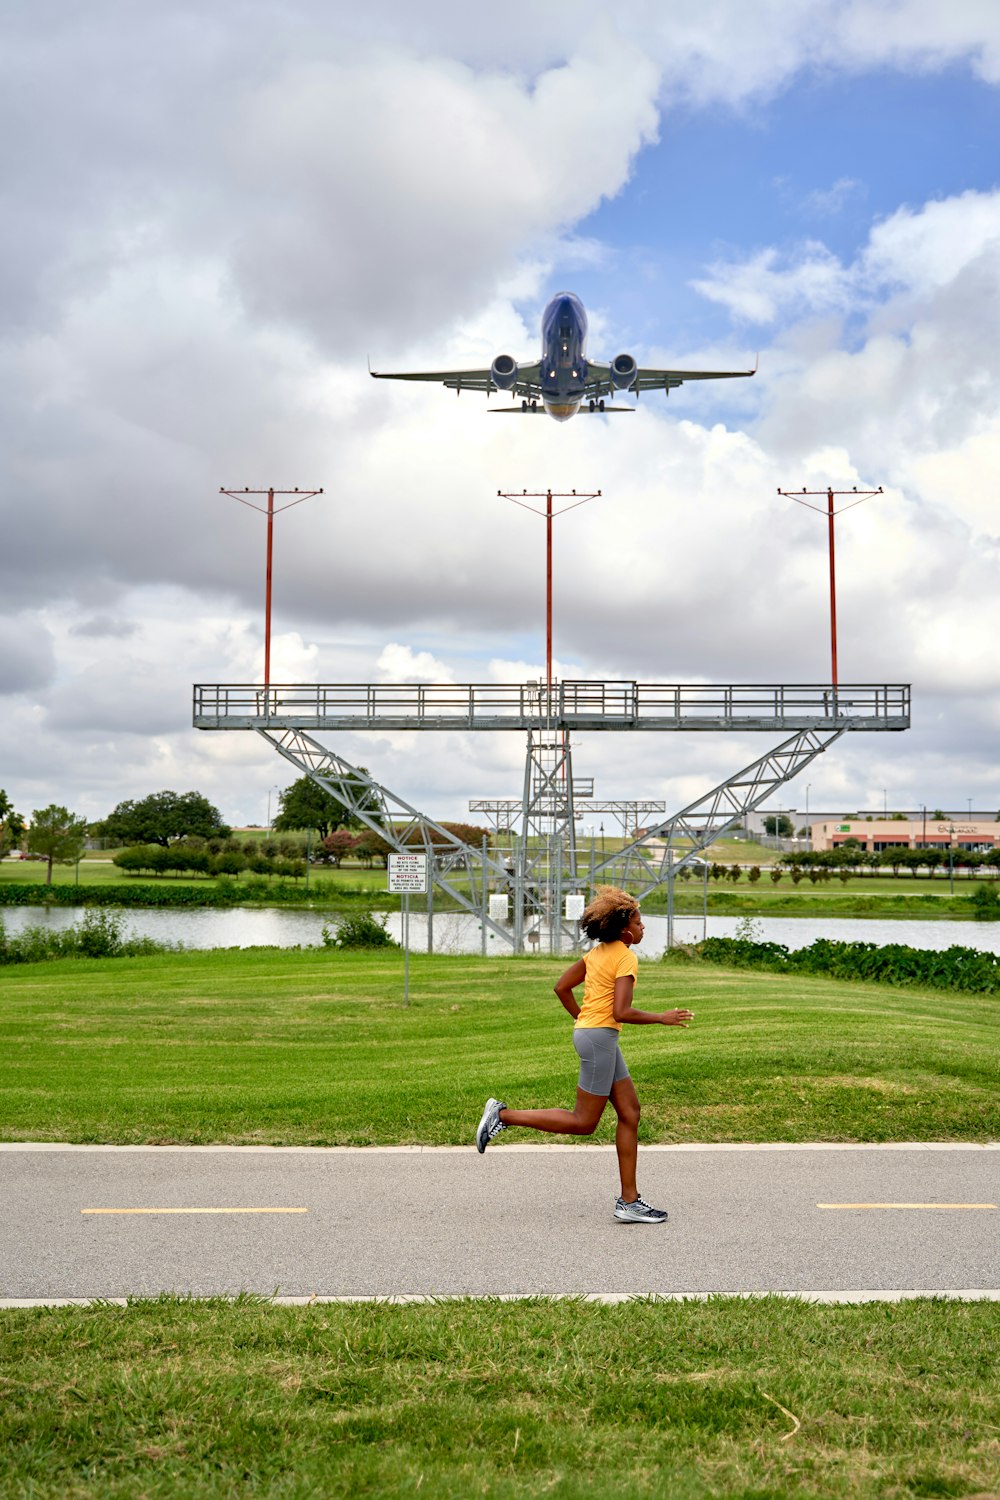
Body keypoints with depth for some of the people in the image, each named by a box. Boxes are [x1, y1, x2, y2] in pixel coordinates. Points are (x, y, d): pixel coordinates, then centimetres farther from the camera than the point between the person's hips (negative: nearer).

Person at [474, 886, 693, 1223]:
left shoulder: (598, 952, 12)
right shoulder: (625, 958, -14)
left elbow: (562, 987, 14)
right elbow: (621, 1012, -22)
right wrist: (661, 1018, -10)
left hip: (589, 1030, 10)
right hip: (599, 1036, -10)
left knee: (630, 1113, 9)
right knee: (584, 1122, -1)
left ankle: (629, 1201, 11)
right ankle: (504, 1116, 1)